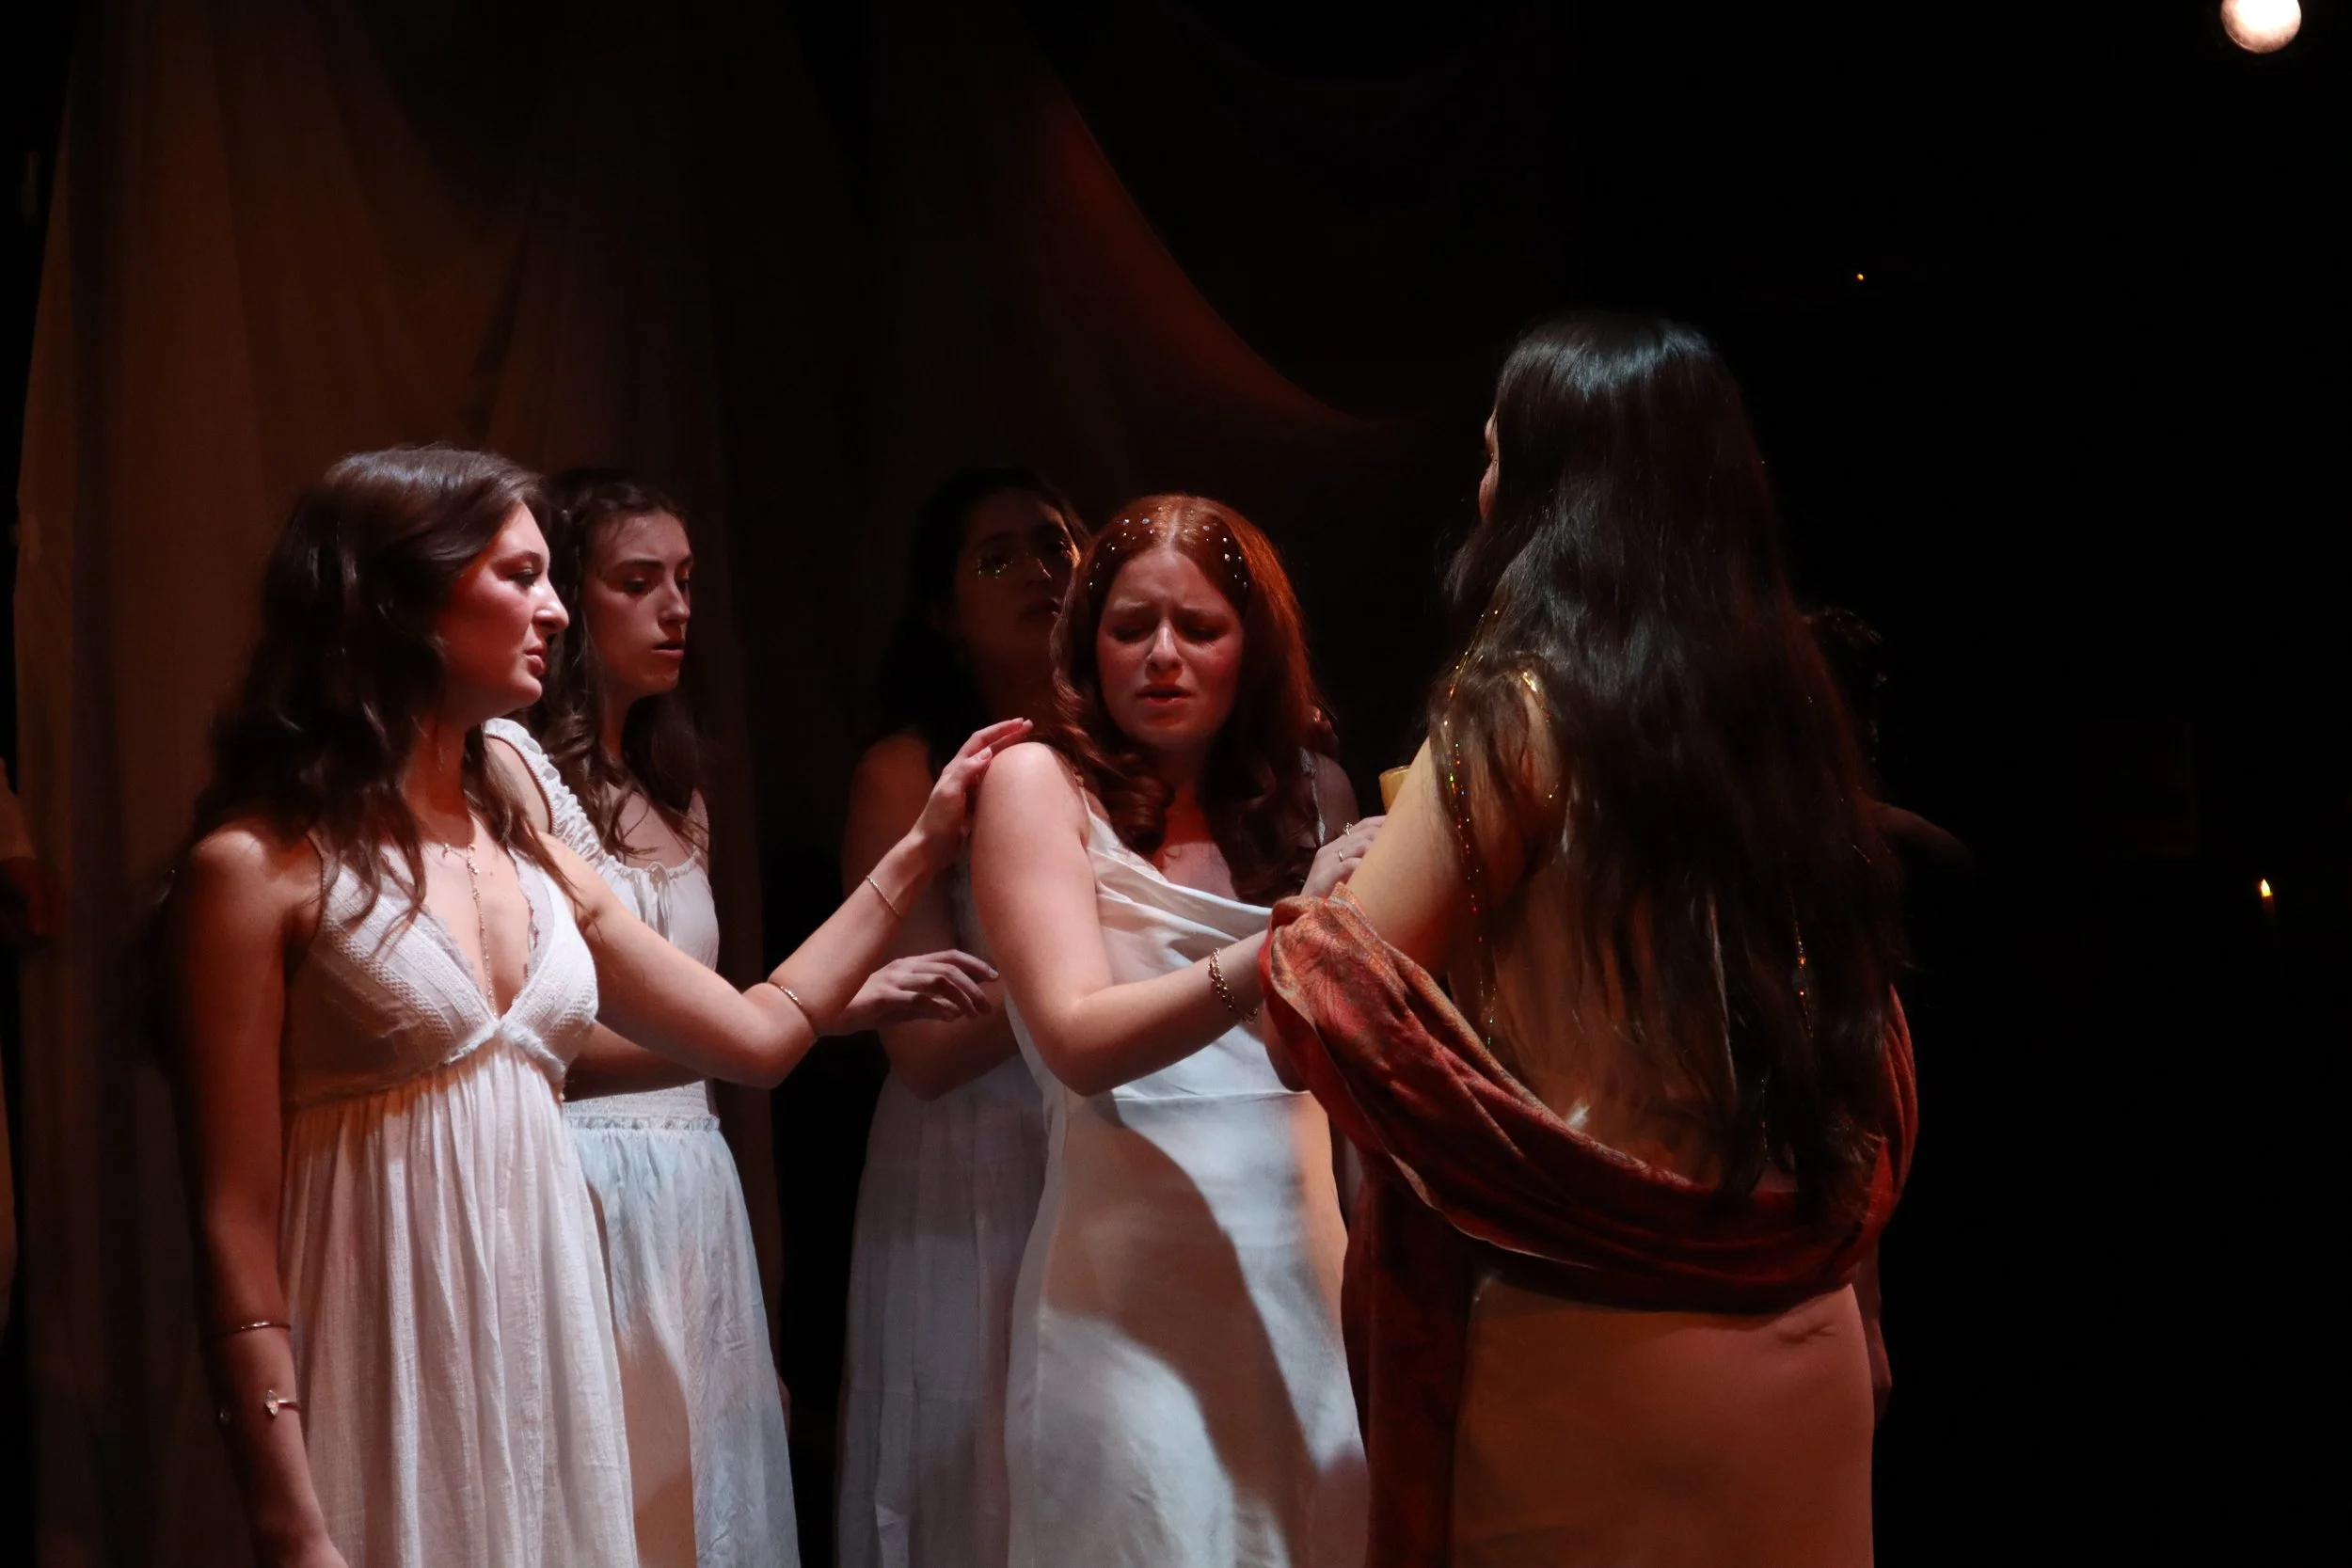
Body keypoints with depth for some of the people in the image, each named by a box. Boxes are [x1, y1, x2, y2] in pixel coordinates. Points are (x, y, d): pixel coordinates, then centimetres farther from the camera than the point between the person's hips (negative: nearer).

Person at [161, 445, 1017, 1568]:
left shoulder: (528, 857, 11)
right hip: (389, 1388, -6)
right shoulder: (259, 868, -9)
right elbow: (234, 1225, -12)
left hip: (545, 1359, 7)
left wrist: (924, 844, 19)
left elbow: (756, 1036, 19)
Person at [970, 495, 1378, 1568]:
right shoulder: (1039, 780, -1)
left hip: (1308, 1267, 5)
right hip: (1140, 1281, -4)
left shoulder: (1307, 793, 12)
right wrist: (1278, 951, -26)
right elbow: (1079, 1041, -16)